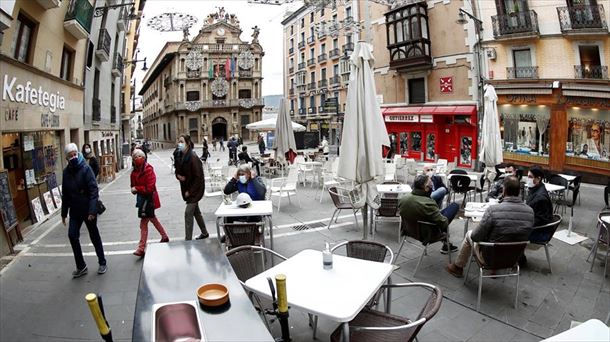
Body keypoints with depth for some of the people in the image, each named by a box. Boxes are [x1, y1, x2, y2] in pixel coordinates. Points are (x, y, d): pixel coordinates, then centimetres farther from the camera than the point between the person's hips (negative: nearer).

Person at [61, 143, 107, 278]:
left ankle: (102, 263, 24)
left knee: (94, 236, 7)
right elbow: (65, 194, 11)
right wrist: (64, 213, 13)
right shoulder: (66, 172, 3)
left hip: (88, 210, -5)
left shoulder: (85, 168, -14)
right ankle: (81, 266, 14)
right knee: (72, 235, -1)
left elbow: (94, 190, -19)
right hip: (75, 210, 5)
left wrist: (92, 211, -26)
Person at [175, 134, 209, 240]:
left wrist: (190, 191, -18)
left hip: (195, 189, -8)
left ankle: (188, 239, 1)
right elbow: (178, 170, 16)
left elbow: (198, 177, -21)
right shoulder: (180, 156, 2)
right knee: (196, 211, 19)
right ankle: (204, 232, 35)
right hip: (186, 188, 8)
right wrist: (178, 175, -8)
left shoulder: (193, 157, -21)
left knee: (188, 213, -8)